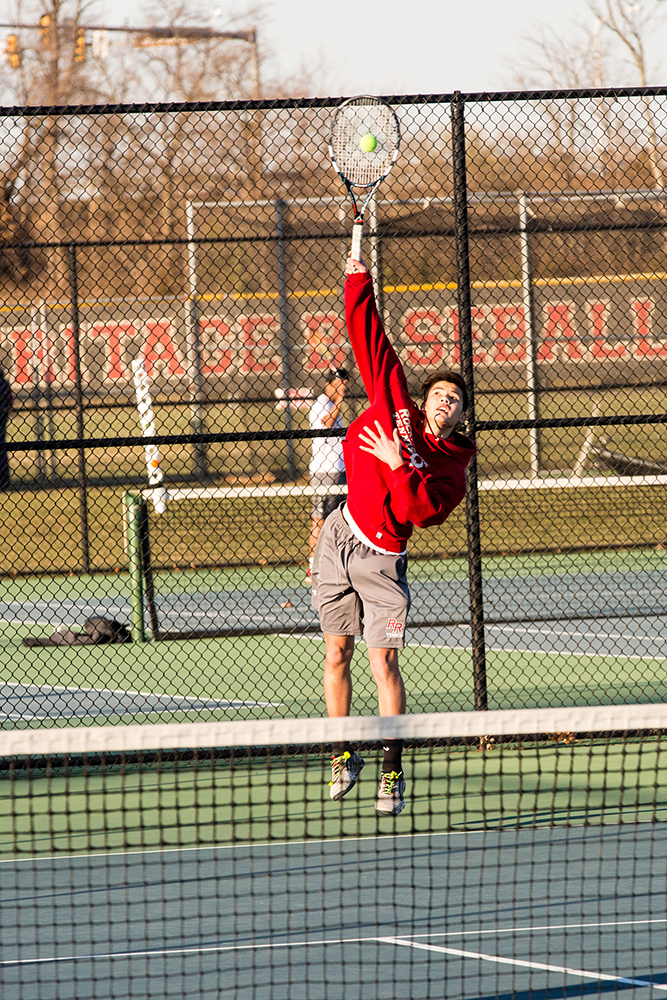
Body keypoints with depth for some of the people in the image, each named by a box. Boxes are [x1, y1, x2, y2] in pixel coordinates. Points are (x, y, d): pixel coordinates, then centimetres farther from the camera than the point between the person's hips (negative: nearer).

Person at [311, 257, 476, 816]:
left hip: (382, 560, -3)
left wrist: (398, 465, -22)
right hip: (339, 539, 3)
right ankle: (343, 754, 18)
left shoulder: (452, 470, -4)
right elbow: (370, 340, 5)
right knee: (337, 654, 7)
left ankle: (393, 772, -3)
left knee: (384, 664, -8)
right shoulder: (393, 403, 4)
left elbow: (420, 511, -20)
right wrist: (358, 281, 3)